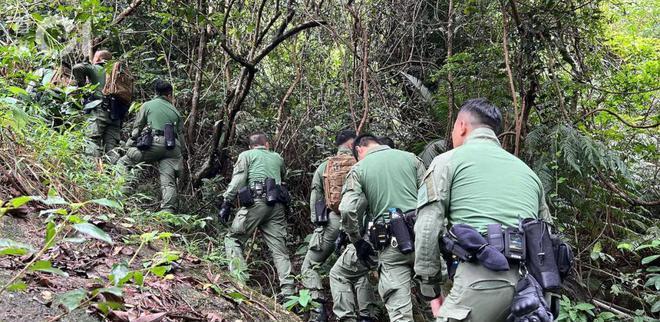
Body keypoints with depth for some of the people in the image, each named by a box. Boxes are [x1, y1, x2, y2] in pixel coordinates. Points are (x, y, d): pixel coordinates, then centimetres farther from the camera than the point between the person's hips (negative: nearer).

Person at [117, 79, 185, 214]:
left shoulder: (148, 105, 18)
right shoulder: (176, 112, 26)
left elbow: (137, 127, 14)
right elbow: (181, 135, 21)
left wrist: (128, 145, 22)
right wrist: (182, 155, 26)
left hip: (154, 142, -3)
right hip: (173, 147, 3)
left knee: (123, 162, 8)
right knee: (169, 182, -1)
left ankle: (125, 189, -12)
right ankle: (168, 211, -12)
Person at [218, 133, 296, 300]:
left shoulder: (246, 155, 13)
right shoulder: (277, 158, 25)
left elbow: (237, 181, 1)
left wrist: (226, 203, -1)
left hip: (255, 201, -4)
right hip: (277, 205, 4)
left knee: (233, 239, 6)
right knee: (279, 248, 3)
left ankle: (239, 277, -10)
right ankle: (288, 291, -4)